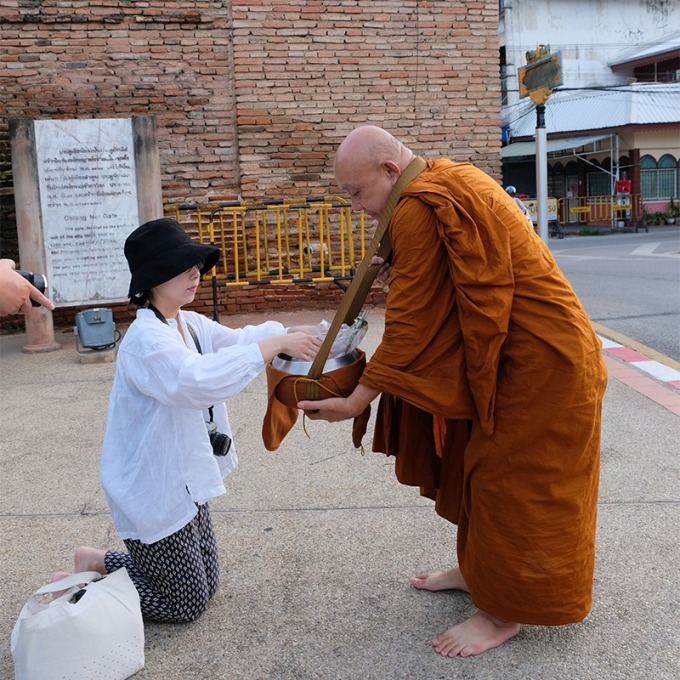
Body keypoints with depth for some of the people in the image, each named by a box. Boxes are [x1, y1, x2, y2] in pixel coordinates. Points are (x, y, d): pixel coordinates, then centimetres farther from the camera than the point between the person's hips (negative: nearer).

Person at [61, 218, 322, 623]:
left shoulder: (190, 324, 3)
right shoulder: (146, 339, -25)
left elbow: (235, 340, 9)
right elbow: (196, 379, -42)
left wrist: (293, 334, -11)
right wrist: (275, 344, -41)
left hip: (185, 481, 9)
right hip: (154, 491, -9)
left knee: (206, 583, 20)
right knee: (186, 604, 5)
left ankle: (99, 563, 30)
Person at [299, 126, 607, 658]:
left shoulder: (421, 209, -23)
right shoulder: (449, 182, 8)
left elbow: (411, 321, -21)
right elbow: (434, 308, 9)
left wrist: (358, 399, -14)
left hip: (539, 360, -10)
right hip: (504, 351, 10)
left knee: (509, 479, 1)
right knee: (480, 464, 18)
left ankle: (505, 612, 17)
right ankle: (479, 568, 35)